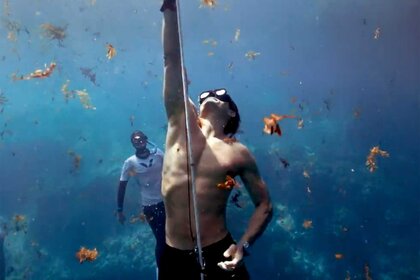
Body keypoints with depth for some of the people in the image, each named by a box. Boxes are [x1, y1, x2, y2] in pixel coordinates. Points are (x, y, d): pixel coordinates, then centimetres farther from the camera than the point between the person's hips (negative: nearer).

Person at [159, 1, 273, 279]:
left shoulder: (238, 153, -2)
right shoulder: (181, 123, 2)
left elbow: (265, 205, 4)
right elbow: (172, 60, -1)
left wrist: (243, 245, -11)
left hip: (218, 254, -2)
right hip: (173, 256, 3)